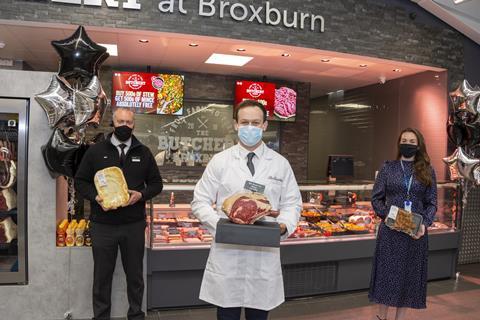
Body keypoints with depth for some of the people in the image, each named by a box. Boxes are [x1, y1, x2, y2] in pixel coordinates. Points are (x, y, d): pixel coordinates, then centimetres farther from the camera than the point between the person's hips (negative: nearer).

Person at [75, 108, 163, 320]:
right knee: (102, 275, 10)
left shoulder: (143, 153, 6)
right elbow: (80, 181, 6)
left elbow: (156, 183, 9)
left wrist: (141, 195, -11)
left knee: (135, 274, 12)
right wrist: (95, 197, -13)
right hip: (102, 225, 0)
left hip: (134, 225, 1)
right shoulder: (96, 151, 3)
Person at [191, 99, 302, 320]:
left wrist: (284, 225, -11)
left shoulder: (280, 164, 5)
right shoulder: (219, 161, 1)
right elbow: (200, 202, 3)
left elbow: (292, 203, 10)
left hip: (265, 253, 1)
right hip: (227, 253, -1)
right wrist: (219, 223, -14)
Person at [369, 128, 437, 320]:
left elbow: (432, 203, 5)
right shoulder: (388, 168, 3)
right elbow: (376, 197, 3)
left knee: (409, 275, 8)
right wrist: (385, 215, -14)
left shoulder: (427, 171, 5)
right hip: (390, 230, -1)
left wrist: (424, 223, -12)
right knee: (387, 272, 5)